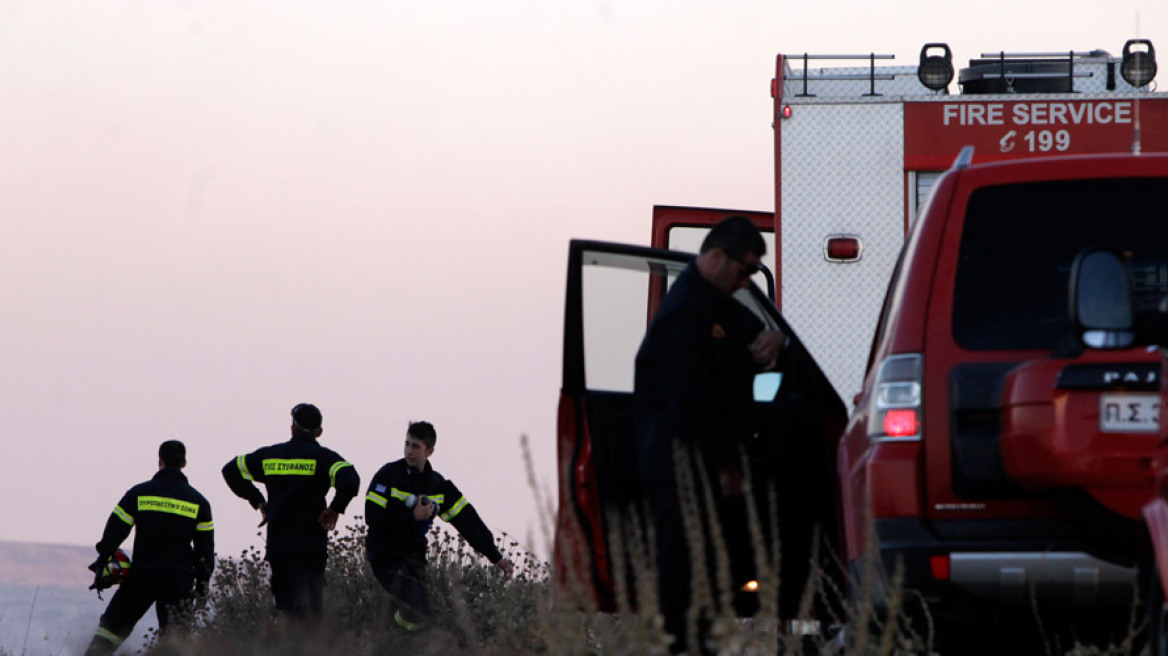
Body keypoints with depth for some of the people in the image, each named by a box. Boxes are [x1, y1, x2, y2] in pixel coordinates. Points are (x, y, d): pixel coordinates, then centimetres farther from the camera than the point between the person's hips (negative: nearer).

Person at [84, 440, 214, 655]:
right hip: (179, 580, 1)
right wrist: (202, 581, 13)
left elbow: (114, 531, -1)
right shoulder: (198, 502, 3)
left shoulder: (138, 493, -1)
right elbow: (205, 546, 6)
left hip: (142, 575, -1)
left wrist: (101, 561, 9)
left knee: (114, 624, 9)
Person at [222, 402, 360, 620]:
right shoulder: (322, 457, -3)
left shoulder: (269, 455, 12)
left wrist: (258, 501, 19)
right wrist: (335, 508, -4)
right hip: (311, 545, -4)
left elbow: (231, 470, 21)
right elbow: (349, 480, -20)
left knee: (284, 606, 13)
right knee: (308, 609, -9)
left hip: (276, 544, 4)